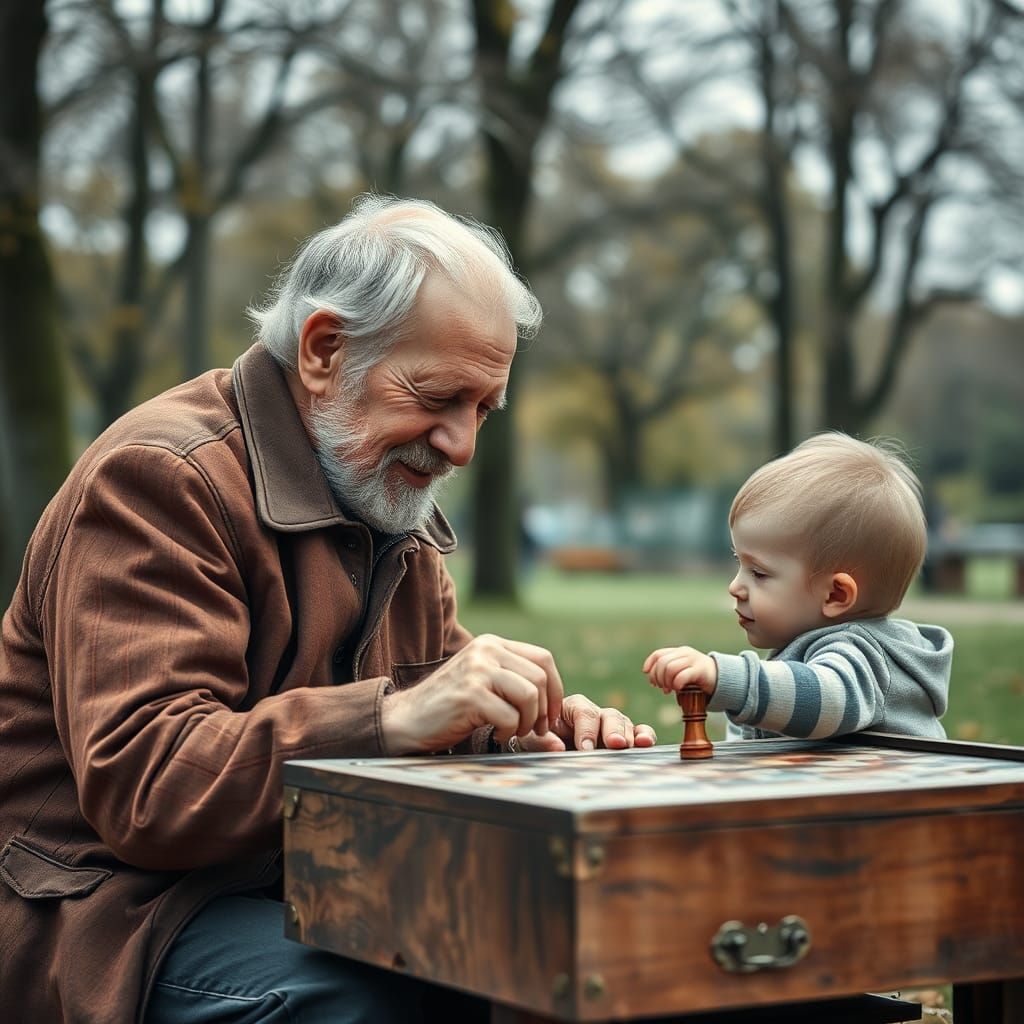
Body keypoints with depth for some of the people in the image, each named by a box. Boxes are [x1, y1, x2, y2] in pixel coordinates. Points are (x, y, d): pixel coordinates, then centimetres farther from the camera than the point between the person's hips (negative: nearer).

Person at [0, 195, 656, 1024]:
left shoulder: (389, 505, 17)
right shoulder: (156, 479, -15)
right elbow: (139, 784, -26)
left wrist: (522, 728, -4)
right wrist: (393, 716, -36)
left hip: (320, 892, 8)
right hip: (126, 911, -7)